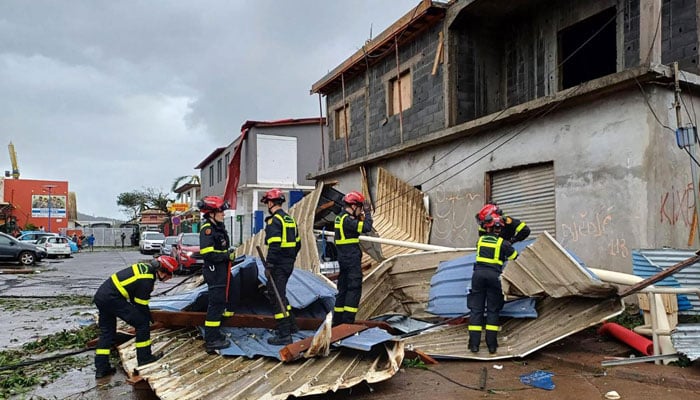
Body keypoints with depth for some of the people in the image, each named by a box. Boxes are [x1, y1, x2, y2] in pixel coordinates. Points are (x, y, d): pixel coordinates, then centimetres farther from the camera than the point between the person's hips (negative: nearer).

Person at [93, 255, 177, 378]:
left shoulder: (145, 267, 10)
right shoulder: (146, 281, -18)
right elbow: (141, 305, -9)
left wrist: (148, 315, 23)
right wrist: (149, 317, 8)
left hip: (100, 295, 10)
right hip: (112, 298, -10)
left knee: (106, 331, 18)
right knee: (142, 322, -4)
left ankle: (101, 368, 22)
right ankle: (144, 357, 6)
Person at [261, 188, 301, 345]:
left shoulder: (274, 220, -15)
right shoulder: (290, 219, 14)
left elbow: (274, 245, -22)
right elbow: (297, 243, 18)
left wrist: (269, 266, -19)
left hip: (278, 265, -9)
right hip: (289, 264, 9)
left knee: (276, 297, -2)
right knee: (280, 294, 23)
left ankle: (284, 335, 1)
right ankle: (291, 325, 29)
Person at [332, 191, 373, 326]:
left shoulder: (340, 217, 15)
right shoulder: (347, 219, -17)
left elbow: (357, 227, 20)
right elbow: (366, 228, -24)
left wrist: (361, 216, 8)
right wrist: (367, 213, -9)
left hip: (343, 258, 10)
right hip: (352, 259, -10)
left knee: (343, 289, 14)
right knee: (354, 289, -6)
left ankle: (337, 320, 21)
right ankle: (348, 320, -7)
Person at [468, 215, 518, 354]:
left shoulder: (480, 240, 10)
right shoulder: (503, 243, 2)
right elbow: (515, 257, 10)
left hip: (478, 273, 2)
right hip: (494, 275, -2)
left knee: (476, 308, 5)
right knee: (493, 310, 8)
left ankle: (474, 344, 2)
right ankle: (491, 344, 5)